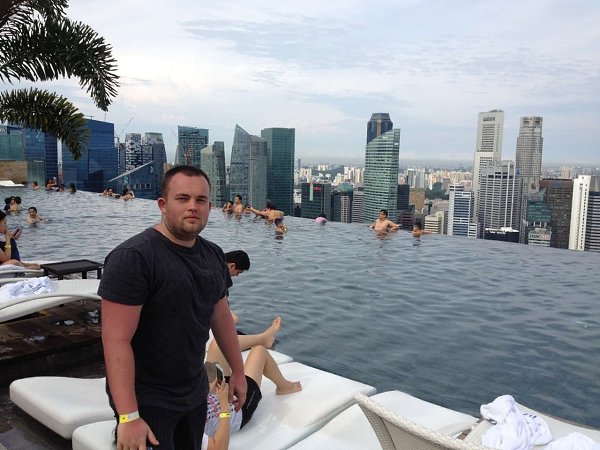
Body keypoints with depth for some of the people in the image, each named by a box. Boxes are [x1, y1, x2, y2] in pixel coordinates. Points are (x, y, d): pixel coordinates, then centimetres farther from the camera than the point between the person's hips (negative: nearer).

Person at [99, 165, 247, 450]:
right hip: (147, 401, -7)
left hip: (195, 394, 7)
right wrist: (129, 417, -25)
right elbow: (116, 340, -23)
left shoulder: (213, 255, 2)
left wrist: (238, 371, 16)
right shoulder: (133, 257, -21)